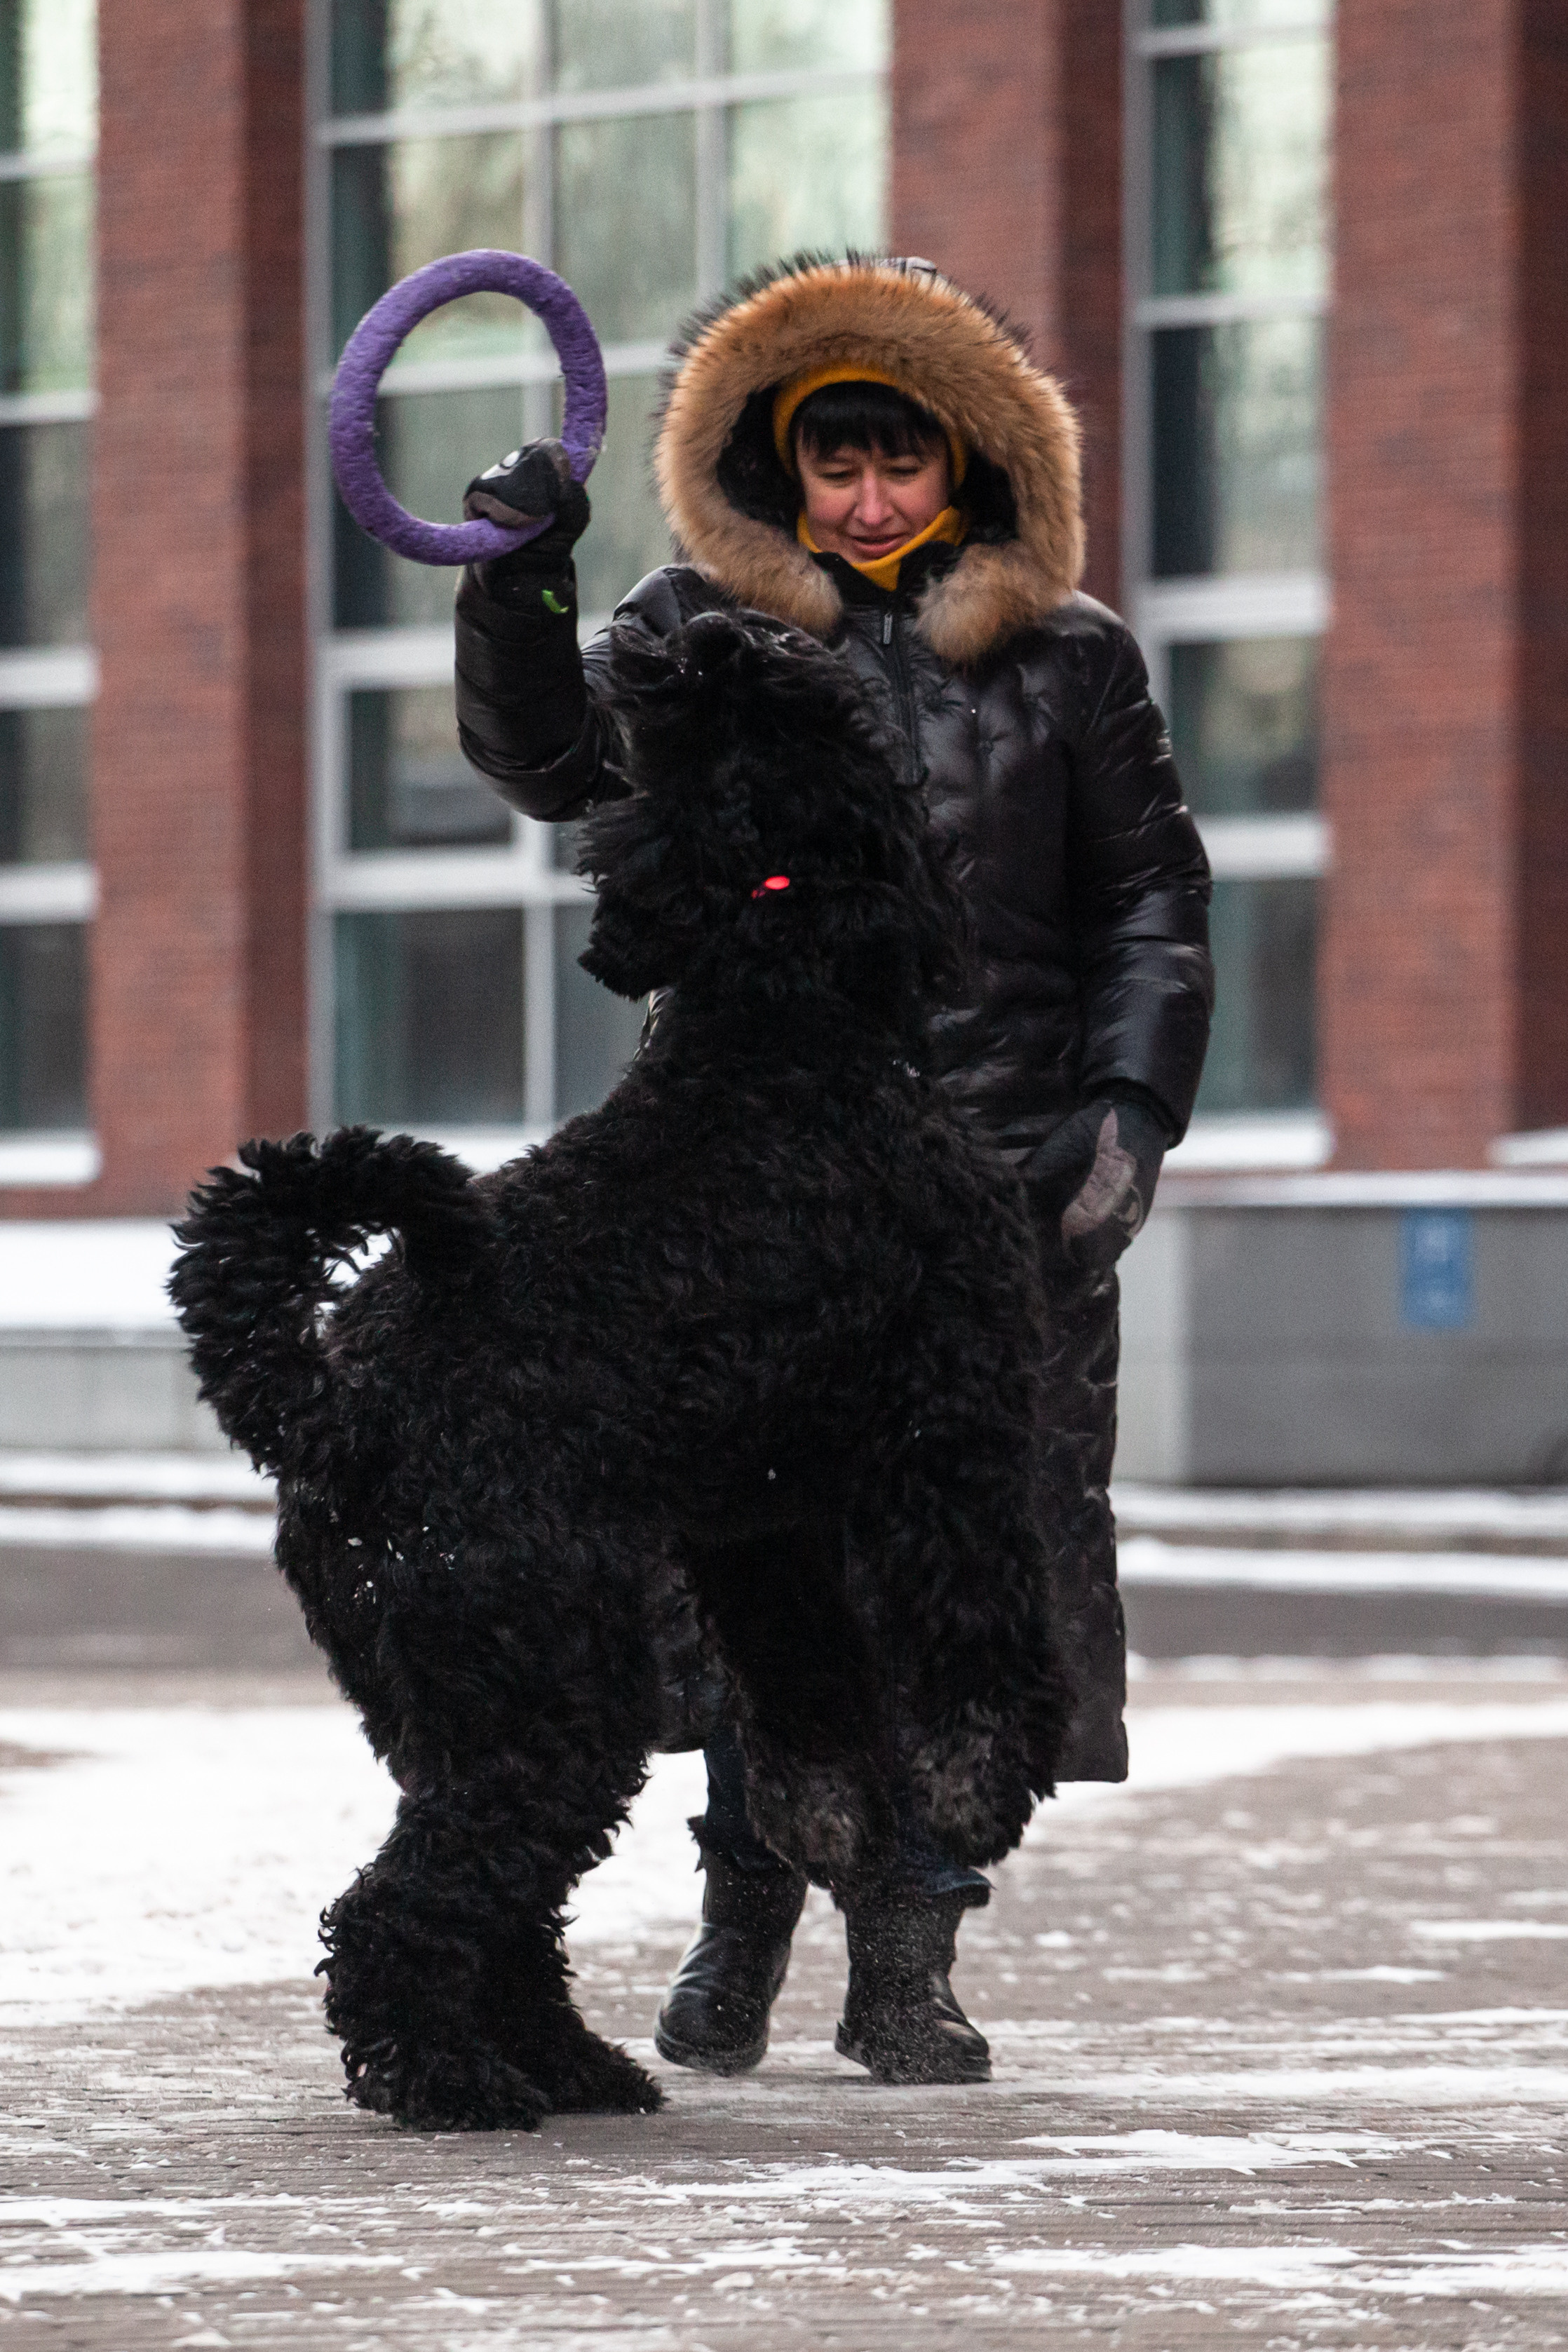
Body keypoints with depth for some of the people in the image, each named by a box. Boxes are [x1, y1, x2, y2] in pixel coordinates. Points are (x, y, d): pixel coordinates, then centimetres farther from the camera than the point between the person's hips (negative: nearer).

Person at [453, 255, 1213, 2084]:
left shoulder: (1064, 658, 9)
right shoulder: (705, 625, 9)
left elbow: (1150, 903, 12)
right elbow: (550, 760, -1)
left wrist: (1132, 1103, 1)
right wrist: (516, 590, -16)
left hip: (999, 1175, 0)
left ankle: (905, 1960, 4)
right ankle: (745, 1900, 14)